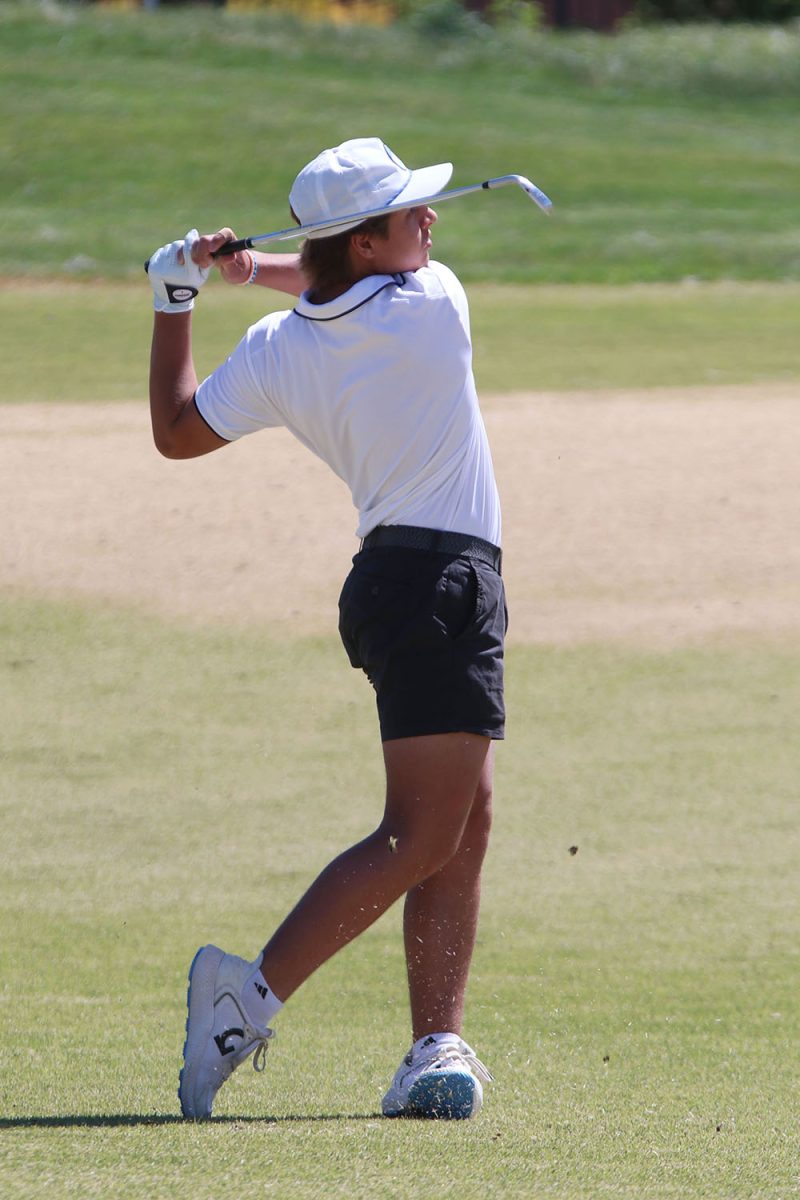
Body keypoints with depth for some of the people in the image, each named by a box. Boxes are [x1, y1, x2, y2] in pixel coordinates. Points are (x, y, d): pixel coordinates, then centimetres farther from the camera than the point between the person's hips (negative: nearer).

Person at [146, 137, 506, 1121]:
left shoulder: (278, 353, 2)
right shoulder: (433, 304, -11)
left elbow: (176, 432, 15)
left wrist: (175, 302, 20)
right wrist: (258, 267, 19)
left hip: (388, 586, 8)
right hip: (442, 586, -8)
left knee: (467, 821, 12)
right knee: (421, 837, -10)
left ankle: (437, 1044, 6)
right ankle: (256, 990, -19)